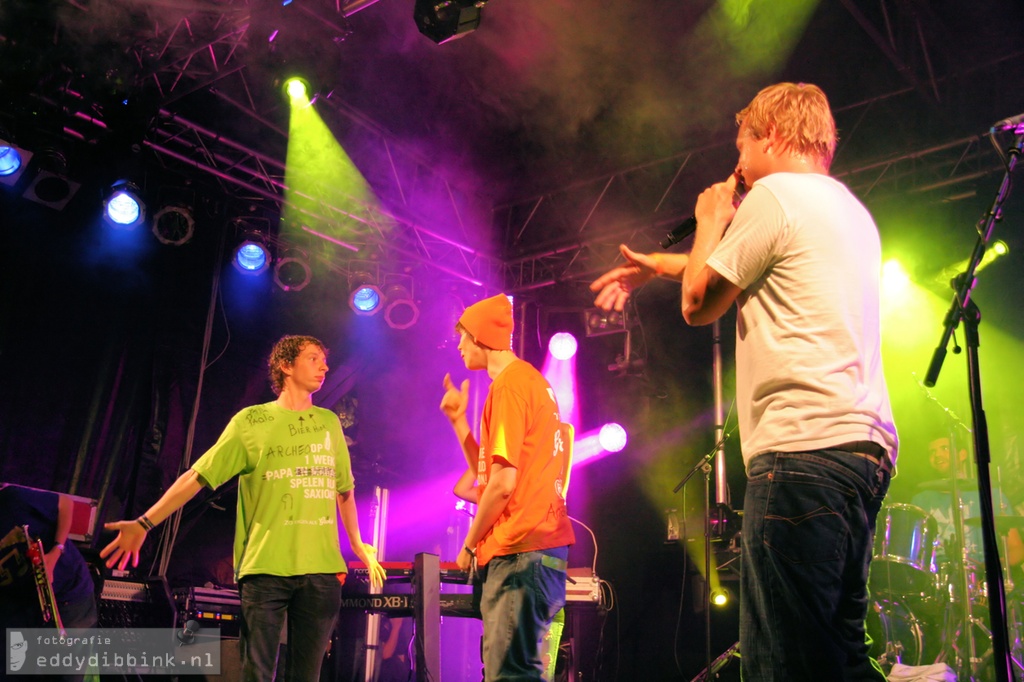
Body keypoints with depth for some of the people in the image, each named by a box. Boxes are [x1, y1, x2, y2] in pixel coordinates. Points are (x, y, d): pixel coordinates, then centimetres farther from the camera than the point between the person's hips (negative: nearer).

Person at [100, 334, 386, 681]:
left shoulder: (329, 422, 14)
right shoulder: (251, 421, 2)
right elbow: (198, 475, -1)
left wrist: (359, 546, 24)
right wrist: (144, 523, -8)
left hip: (323, 568, 3)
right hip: (265, 566, -3)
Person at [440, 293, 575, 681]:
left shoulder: (510, 383, -11)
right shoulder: (532, 380, 19)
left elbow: (503, 482, -17)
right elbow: (489, 472, 21)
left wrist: (469, 545, -5)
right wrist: (458, 419, 15)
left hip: (519, 551, -10)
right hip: (538, 545, 10)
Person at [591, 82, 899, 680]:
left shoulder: (776, 194, -3)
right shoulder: (850, 209, 26)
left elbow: (699, 305, 2)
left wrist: (712, 222, 18)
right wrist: (656, 264, 43)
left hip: (804, 445, -10)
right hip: (868, 447, 10)